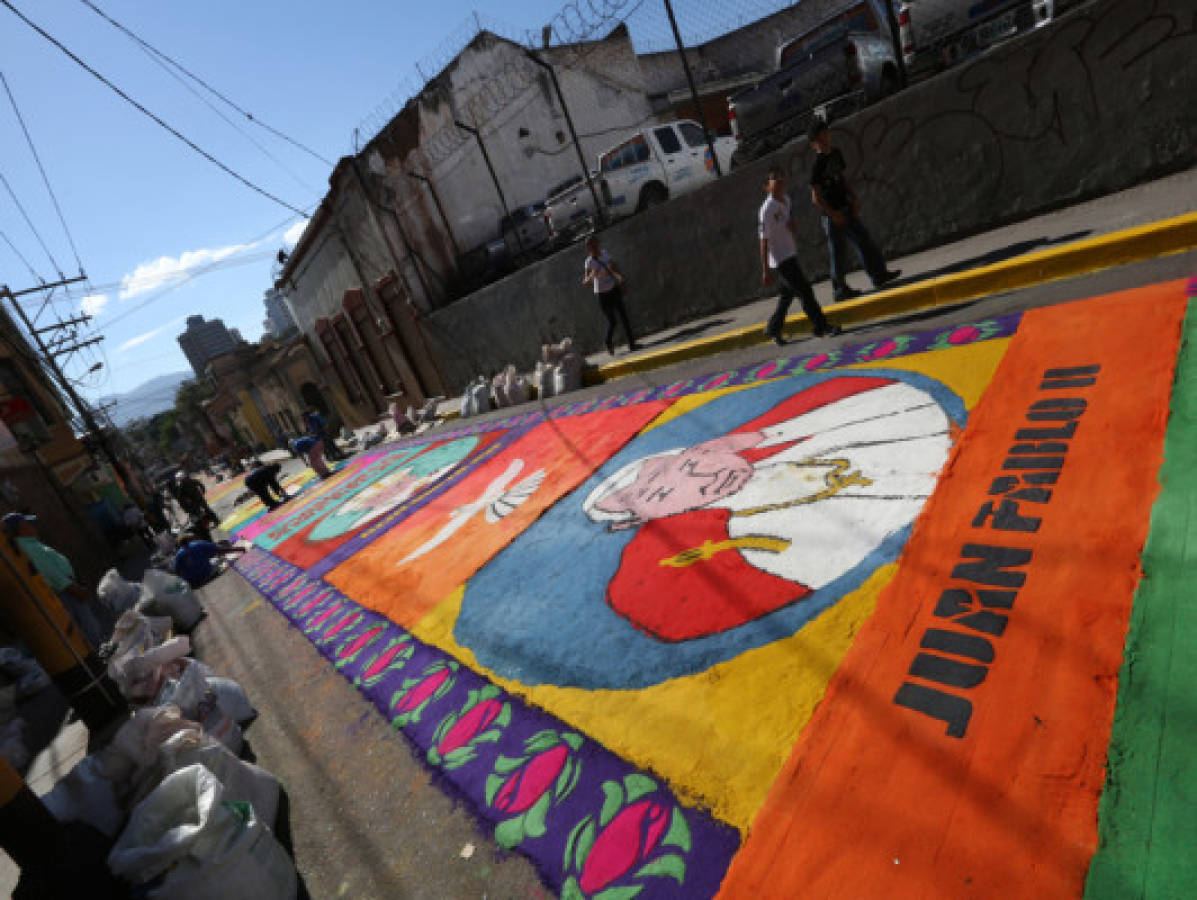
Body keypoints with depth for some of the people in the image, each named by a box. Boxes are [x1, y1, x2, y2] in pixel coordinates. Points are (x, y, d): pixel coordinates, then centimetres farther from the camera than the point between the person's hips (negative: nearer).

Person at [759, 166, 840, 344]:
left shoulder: (786, 199, 7)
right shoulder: (767, 209, -18)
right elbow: (764, 241, -18)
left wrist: (791, 224, -7)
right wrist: (765, 270, -19)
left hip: (790, 254, 9)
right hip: (779, 259, -9)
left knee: (787, 294, 15)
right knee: (804, 290, -7)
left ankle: (773, 329, 27)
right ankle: (821, 326, 2)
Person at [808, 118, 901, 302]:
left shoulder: (836, 154, 8)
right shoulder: (817, 164, -15)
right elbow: (816, 198, -16)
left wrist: (854, 198, 6)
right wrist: (833, 215, -17)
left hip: (846, 208, 8)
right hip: (831, 214, -8)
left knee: (863, 238, 11)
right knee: (837, 252, 0)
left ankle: (879, 274, 20)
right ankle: (840, 290, 11)